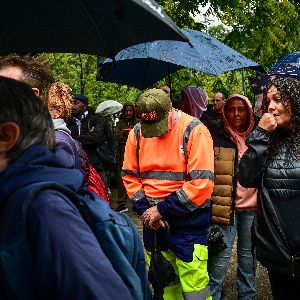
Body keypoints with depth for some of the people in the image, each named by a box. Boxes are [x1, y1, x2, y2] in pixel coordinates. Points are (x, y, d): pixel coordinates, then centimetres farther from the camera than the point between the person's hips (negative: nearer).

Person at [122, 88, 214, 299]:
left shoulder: (194, 131, -14)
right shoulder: (137, 133, 1)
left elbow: (201, 183, -19)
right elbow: (130, 176, 6)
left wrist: (162, 209, -17)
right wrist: (146, 210, -8)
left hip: (188, 220, -4)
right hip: (153, 219, 5)